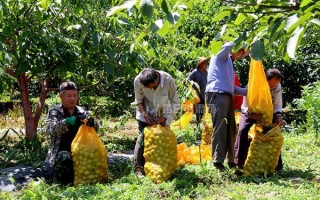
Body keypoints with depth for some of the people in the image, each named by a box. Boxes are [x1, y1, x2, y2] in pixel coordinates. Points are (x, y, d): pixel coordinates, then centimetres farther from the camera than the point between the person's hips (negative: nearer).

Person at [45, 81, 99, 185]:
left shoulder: (82, 112, 15)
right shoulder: (55, 112, 5)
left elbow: (95, 128, 6)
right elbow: (49, 129, -13)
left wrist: (91, 122, -20)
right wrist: (67, 122, -32)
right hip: (62, 151, -3)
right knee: (64, 157, -35)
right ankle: (59, 183, -9)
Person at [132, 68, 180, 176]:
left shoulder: (168, 80, -29)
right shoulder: (138, 80, -27)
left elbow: (176, 103, -18)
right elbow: (139, 101, -10)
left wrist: (165, 117, -25)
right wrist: (145, 115, -21)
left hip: (163, 115, 0)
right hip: (145, 114, 0)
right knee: (142, 138, -10)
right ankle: (138, 168, -7)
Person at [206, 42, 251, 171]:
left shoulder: (229, 63, 30)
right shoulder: (221, 56, 7)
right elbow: (228, 45, -17)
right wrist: (245, 48, -2)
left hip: (227, 97, 9)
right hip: (217, 95, -9)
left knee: (231, 130, 7)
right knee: (220, 129, -12)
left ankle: (231, 160, 13)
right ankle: (217, 161, -10)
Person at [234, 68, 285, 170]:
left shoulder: (277, 87, -22)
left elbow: (277, 106, -16)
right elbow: (245, 107, -31)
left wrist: (278, 116, -38)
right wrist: (251, 115, -53)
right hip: (250, 112, -3)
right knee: (242, 131, -23)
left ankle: (277, 164, 2)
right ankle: (239, 163, -14)